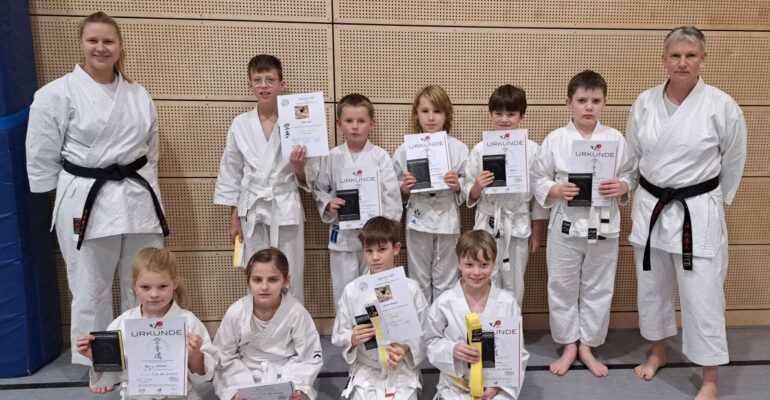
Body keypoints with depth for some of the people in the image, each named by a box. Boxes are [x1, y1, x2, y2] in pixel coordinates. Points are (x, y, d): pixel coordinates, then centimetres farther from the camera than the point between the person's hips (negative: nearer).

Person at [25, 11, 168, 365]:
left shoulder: (139, 96, 8)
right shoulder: (57, 94, -5)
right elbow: (42, 159, -1)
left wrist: (144, 192, 13)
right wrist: (77, 194, 4)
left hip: (138, 200, 4)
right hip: (85, 203, -4)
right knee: (91, 292, 7)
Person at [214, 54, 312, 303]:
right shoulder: (240, 124, 0)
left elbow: (304, 180, 1)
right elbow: (231, 173, 7)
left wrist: (298, 166, -22)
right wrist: (234, 218, 6)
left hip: (286, 209, -2)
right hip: (252, 209, 2)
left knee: (290, 278, 4)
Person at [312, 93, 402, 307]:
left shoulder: (380, 157, -5)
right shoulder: (332, 157, 0)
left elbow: (391, 194, -5)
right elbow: (319, 189, 9)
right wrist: (328, 204, -11)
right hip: (342, 234, 1)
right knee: (344, 289, 10)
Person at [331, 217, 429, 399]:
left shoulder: (411, 289, -5)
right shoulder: (352, 290, -3)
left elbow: (424, 335, -1)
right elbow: (338, 336, 2)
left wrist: (405, 348, -19)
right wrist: (353, 338, -18)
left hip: (401, 371, 0)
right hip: (365, 372, 0)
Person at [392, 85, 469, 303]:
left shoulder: (459, 149, -2)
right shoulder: (405, 150, -1)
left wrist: (457, 185, -17)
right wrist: (404, 189, -15)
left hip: (447, 220, 0)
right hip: (418, 220, 0)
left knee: (445, 281, 11)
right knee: (419, 280, 12)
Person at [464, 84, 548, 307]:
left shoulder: (532, 151, -5)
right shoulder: (480, 150, -3)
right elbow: (469, 196, 1)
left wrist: (536, 233, 4)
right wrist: (477, 186, -21)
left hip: (518, 226, 0)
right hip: (488, 225, 0)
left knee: (514, 287, 13)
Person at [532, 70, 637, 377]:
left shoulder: (615, 139, -1)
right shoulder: (555, 139, -4)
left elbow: (631, 175, 6)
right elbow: (539, 179, 0)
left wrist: (621, 187, -15)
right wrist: (556, 190, -18)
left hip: (603, 225, 1)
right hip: (566, 224, -1)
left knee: (598, 288, 12)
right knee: (562, 287, 9)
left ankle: (587, 346, 30)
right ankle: (569, 346, 28)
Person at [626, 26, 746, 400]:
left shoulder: (722, 106, -10)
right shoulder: (644, 102, 0)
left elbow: (733, 163, 1)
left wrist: (709, 202, 7)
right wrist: (638, 202, 10)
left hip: (698, 213, -3)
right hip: (650, 208, 4)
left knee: (702, 297, 1)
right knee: (651, 288, 16)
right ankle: (657, 353, 39)